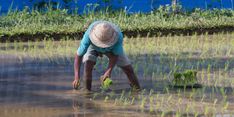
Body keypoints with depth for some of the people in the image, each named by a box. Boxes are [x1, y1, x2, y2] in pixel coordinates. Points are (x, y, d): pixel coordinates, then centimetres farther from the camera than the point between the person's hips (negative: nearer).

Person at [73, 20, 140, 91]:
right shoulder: (88, 35, -44)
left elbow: (115, 55, -30)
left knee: (128, 68, 0)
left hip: (111, 48, 1)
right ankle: (87, 90, -15)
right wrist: (77, 77, -48)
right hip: (93, 47, -1)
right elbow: (78, 55, -39)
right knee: (88, 63, -28)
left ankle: (137, 90, 22)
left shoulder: (118, 36, -42)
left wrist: (109, 71, -45)